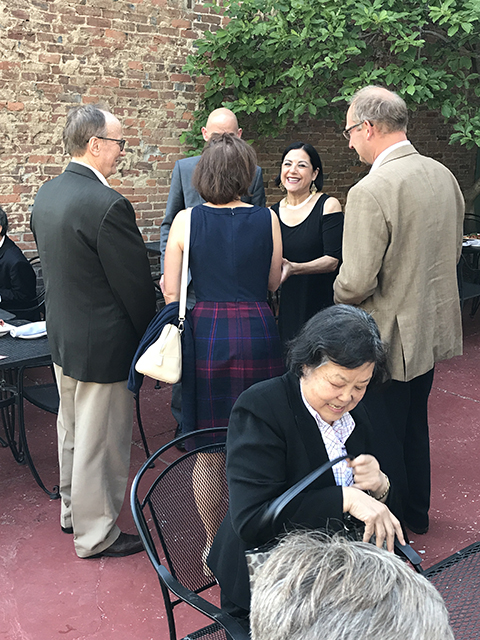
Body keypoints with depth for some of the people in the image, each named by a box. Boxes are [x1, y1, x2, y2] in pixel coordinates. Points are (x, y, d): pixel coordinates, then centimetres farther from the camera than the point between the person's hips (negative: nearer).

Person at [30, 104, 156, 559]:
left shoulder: (46, 194, 2)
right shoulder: (108, 205, -25)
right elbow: (135, 284, -20)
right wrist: (148, 342, -5)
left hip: (62, 335, 9)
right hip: (103, 346, -9)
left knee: (72, 430, 24)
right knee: (100, 443, 7)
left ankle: (73, 510, 43)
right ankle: (96, 535, 24)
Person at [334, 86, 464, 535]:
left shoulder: (371, 191, -25)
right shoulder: (443, 175, 2)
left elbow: (357, 282, -26)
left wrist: (341, 296, -4)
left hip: (389, 338, -8)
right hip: (434, 326, 9)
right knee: (414, 424, 24)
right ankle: (415, 513, 42)